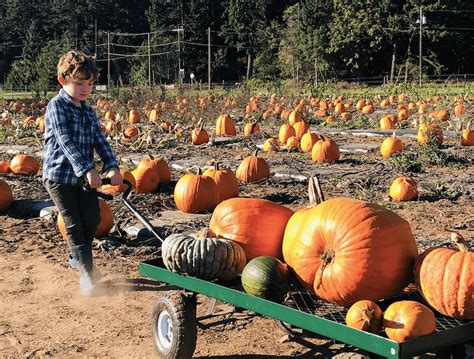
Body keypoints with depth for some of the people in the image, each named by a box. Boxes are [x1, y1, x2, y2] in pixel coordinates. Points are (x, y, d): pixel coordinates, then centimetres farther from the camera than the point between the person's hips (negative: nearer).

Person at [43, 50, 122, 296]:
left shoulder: (89, 112, 10)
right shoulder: (57, 106, -12)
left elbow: (100, 141, 3)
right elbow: (66, 141, -22)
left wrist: (112, 166, -14)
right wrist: (87, 169, -31)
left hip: (84, 175, 6)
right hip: (59, 174, -6)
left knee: (92, 218, 0)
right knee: (74, 223, -3)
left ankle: (77, 257, 24)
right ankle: (87, 271, 3)